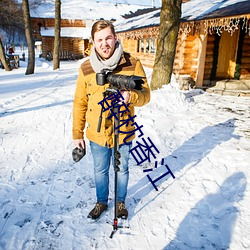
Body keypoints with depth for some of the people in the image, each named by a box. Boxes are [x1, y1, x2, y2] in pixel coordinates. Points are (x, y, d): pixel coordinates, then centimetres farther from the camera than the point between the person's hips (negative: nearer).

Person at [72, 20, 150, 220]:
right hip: (97, 133, 2)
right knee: (100, 171, 20)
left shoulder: (133, 64, -11)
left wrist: (131, 96, -31)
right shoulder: (86, 68, -5)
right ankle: (101, 202, 46)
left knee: (122, 170, 19)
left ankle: (121, 202, 45)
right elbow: (80, 103, 0)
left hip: (123, 132, -1)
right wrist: (77, 134, 2)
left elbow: (145, 95, -8)